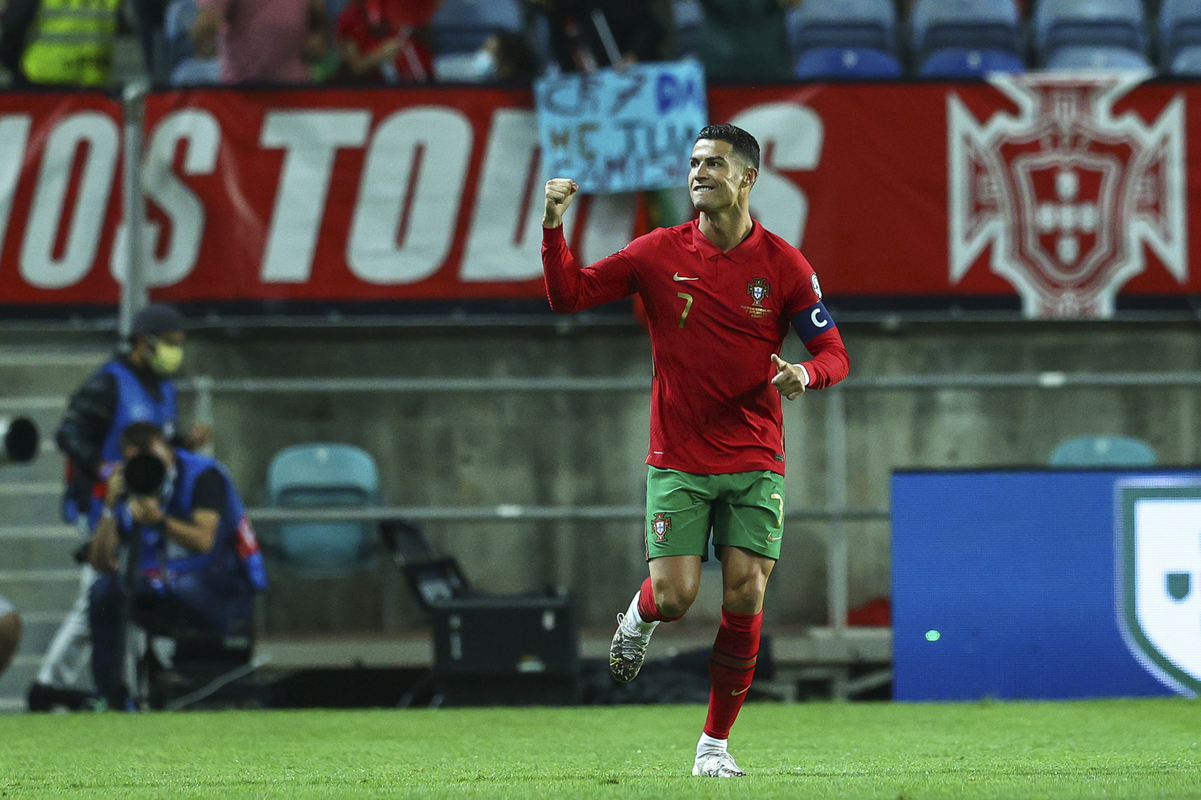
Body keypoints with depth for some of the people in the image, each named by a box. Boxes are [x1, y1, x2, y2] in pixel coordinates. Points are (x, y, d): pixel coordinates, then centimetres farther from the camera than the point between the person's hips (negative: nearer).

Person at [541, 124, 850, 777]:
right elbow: (569, 295, 2)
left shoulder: (783, 264, -1)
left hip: (756, 461, 0)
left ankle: (716, 741, 8)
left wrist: (806, 373, -19)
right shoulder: (660, 252, 0)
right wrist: (553, 227, -13)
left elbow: (833, 354, 3)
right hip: (679, 461, 0)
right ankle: (639, 615, 29)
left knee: (744, 600, -7)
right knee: (674, 596, -10)